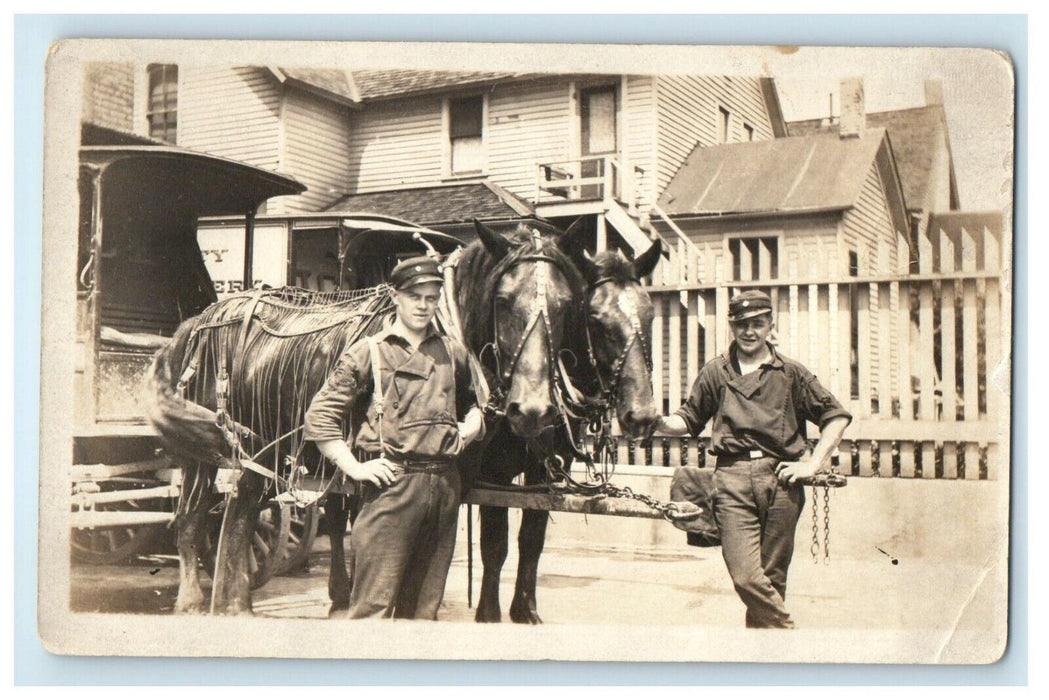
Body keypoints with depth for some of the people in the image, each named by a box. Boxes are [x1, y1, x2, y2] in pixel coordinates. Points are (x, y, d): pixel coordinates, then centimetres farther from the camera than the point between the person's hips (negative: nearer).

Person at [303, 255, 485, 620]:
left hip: (445, 483, 5)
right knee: (374, 605, -4)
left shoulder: (453, 353, 14)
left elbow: (470, 402, 31)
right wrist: (354, 467, -9)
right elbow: (319, 416, -2)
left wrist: (472, 425, 9)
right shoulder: (368, 352, 0)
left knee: (425, 605, 13)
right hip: (391, 483, -5)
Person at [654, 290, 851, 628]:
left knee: (772, 576, 5)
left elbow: (836, 416, 12)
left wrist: (812, 464, 3)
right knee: (745, 576, -13)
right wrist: (661, 423, -3)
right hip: (733, 478, 0)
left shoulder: (790, 372, 11)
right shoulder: (715, 372, 13)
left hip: (781, 478, 0)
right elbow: (690, 420, 18)